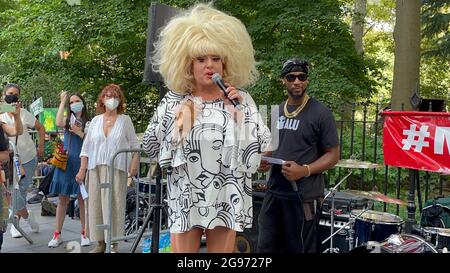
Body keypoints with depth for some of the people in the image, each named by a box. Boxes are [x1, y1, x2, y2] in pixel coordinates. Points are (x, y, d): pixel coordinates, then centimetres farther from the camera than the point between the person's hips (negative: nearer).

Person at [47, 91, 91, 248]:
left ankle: (84, 234, 12)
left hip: (81, 163, -2)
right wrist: (62, 102, -8)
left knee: (82, 199, 3)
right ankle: (57, 234, 10)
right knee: (63, 198, 4)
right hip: (66, 162, 2)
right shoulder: (68, 120, 9)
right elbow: (58, 123, -14)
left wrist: (79, 133, -15)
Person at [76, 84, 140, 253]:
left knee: (114, 204, -8)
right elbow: (86, 147, 12)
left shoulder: (125, 120, 7)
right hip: (96, 168, 3)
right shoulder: (95, 121, 13)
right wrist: (82, 169, 6)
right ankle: (100, 243, 12)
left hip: (117, 169, -3)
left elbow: (134, 145, 6)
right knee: (95, 204, 1)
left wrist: (134, 163, -8)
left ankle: (114, 245, -1)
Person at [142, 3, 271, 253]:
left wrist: (240, 110, -10)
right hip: (185, 197, 0)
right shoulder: (174, 100, 1)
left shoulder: (240, 99, 2)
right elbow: (150, 145, 7)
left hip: (225, 198, 0)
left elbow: (264, 145, -4)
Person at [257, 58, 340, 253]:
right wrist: (265, 160, 2)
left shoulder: (320, 113, -8)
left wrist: (305, 170, -21)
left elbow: (333, 155, -7)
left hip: (304, 197, -5)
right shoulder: (277, 111, 11)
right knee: (266, 247, 11)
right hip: (274, 192, 6)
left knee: (300, 248, 6)